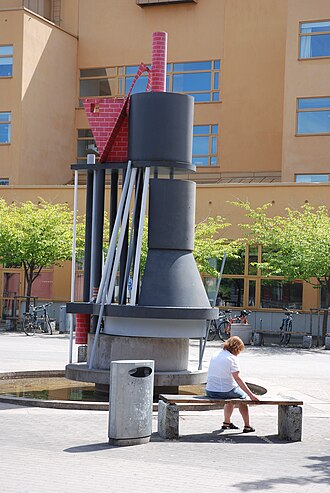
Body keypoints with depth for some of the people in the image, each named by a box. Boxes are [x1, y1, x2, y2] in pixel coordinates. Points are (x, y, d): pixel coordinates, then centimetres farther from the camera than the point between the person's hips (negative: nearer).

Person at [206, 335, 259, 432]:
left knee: (231, 396, 35)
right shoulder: (232, 358, -14)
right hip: (224, 391, -7)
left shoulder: (215, 355, 8)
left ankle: (227, 422, 41)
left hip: (209, 391, 7)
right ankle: (247, 426, 23)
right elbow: (237, 378, -19)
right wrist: (251, 395, -19)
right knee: (242, 396, 22)